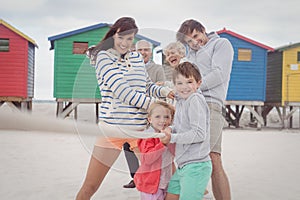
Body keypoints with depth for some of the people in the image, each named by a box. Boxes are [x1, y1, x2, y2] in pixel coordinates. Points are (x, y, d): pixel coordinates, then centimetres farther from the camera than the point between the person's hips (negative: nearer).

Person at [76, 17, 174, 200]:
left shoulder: (137, 58, 13)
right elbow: (122, 92, -14)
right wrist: (156, 104, -13)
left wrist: (166, 91, -1)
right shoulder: (104, 57, -4)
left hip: (140, 128, 5)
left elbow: (148, 86, 21)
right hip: (113, 127, -5)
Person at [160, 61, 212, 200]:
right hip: (183, 165, 10)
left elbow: (199, 134, -21)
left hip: (195, 166, -10)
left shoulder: (195, 100, -15)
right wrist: (170, 130, 2)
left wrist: (172, 138, -18)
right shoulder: (181, 101, 13)